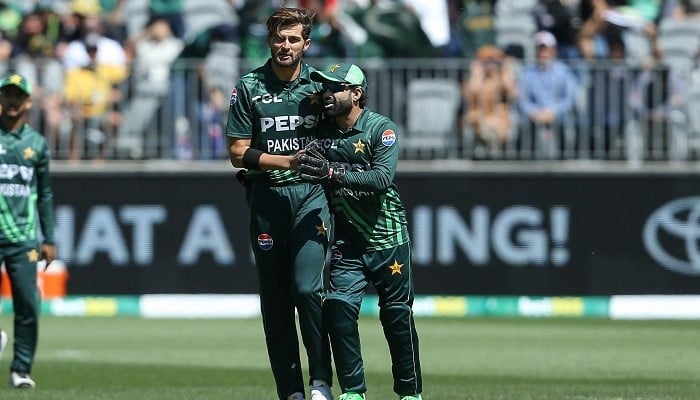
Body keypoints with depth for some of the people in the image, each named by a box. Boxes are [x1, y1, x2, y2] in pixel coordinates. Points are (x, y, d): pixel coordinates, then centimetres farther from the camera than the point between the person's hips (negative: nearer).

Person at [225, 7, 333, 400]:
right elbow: (239, 153, 2)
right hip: (267, 195, 1)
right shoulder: (249, 87, 4)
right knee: (275, 300, 2)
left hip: (311, 194, -1)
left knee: (308, 288, -16)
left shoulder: (320, 85, 8)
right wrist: (287, 161, -10)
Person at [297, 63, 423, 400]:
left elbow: (382, 178, -25)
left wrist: (334, 174, -37)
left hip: (387, 239, -3)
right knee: (338, 307, -13)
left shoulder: (382, 129, -11)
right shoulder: (321, 129, 3)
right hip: (348, 242, 3)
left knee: (397, 315, 2)